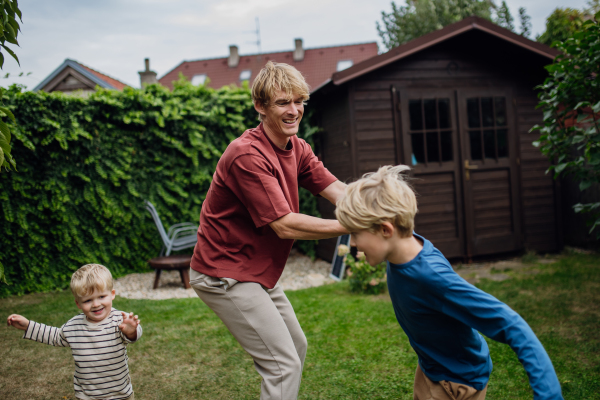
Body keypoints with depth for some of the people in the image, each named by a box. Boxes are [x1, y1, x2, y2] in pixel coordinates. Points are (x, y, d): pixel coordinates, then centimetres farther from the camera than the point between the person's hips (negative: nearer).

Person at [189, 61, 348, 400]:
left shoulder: (297, 149, 3)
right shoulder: (247, 155, -26)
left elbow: (339, 191, -9)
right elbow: (285, 225, -28)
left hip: (258, 273, 10)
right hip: (226, 276, -10)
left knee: (296, 346, 20)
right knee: (283, 364, -9)